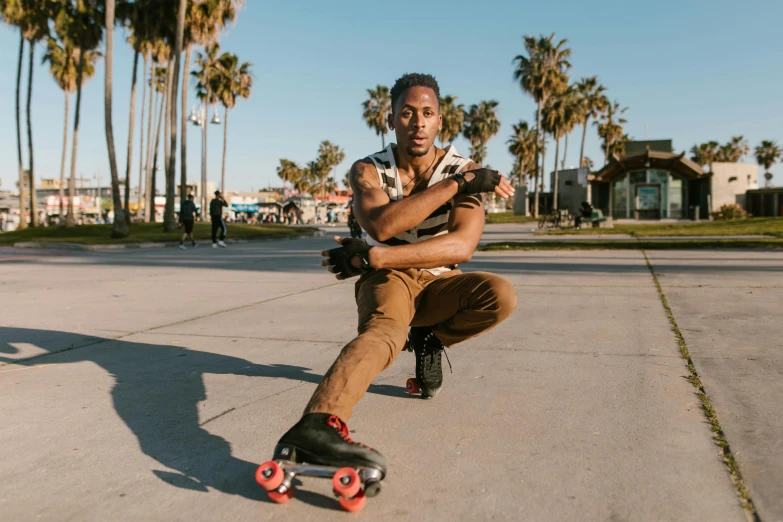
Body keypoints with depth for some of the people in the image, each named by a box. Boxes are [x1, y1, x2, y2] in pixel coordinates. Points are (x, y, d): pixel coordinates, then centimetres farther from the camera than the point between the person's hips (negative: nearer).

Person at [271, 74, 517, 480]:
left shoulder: (464, 171, -10)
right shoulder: (368, 170, -9)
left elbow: (461, 247, -27)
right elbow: (381, 225, -31)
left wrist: (371, 257, -34)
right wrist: (455, 184, -30)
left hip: (438, 284, 2)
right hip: (386, 280, -2)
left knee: (501, 295, -28)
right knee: (385, 331, -37)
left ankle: (428, 340, 0)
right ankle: (317, 425, -61)